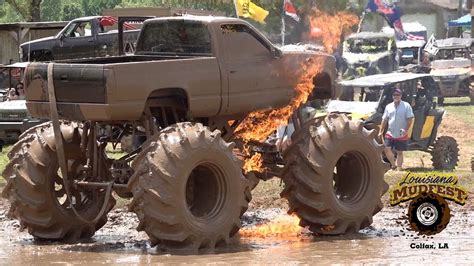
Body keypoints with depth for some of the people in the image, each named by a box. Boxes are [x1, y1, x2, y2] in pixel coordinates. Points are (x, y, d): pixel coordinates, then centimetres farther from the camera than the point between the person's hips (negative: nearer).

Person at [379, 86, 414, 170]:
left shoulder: (406, 106, -2)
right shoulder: (388, 107, 9)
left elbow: (410, 119, -5)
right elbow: (384, 120, 13)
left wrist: (406, 130, -16)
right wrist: (381, 131, 8)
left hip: (401, 135, -3)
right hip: (390, 134, 3)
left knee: (399, 152, 3)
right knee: (387, 149, -9)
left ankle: (399, 169, 11)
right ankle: (393, 165, 10)